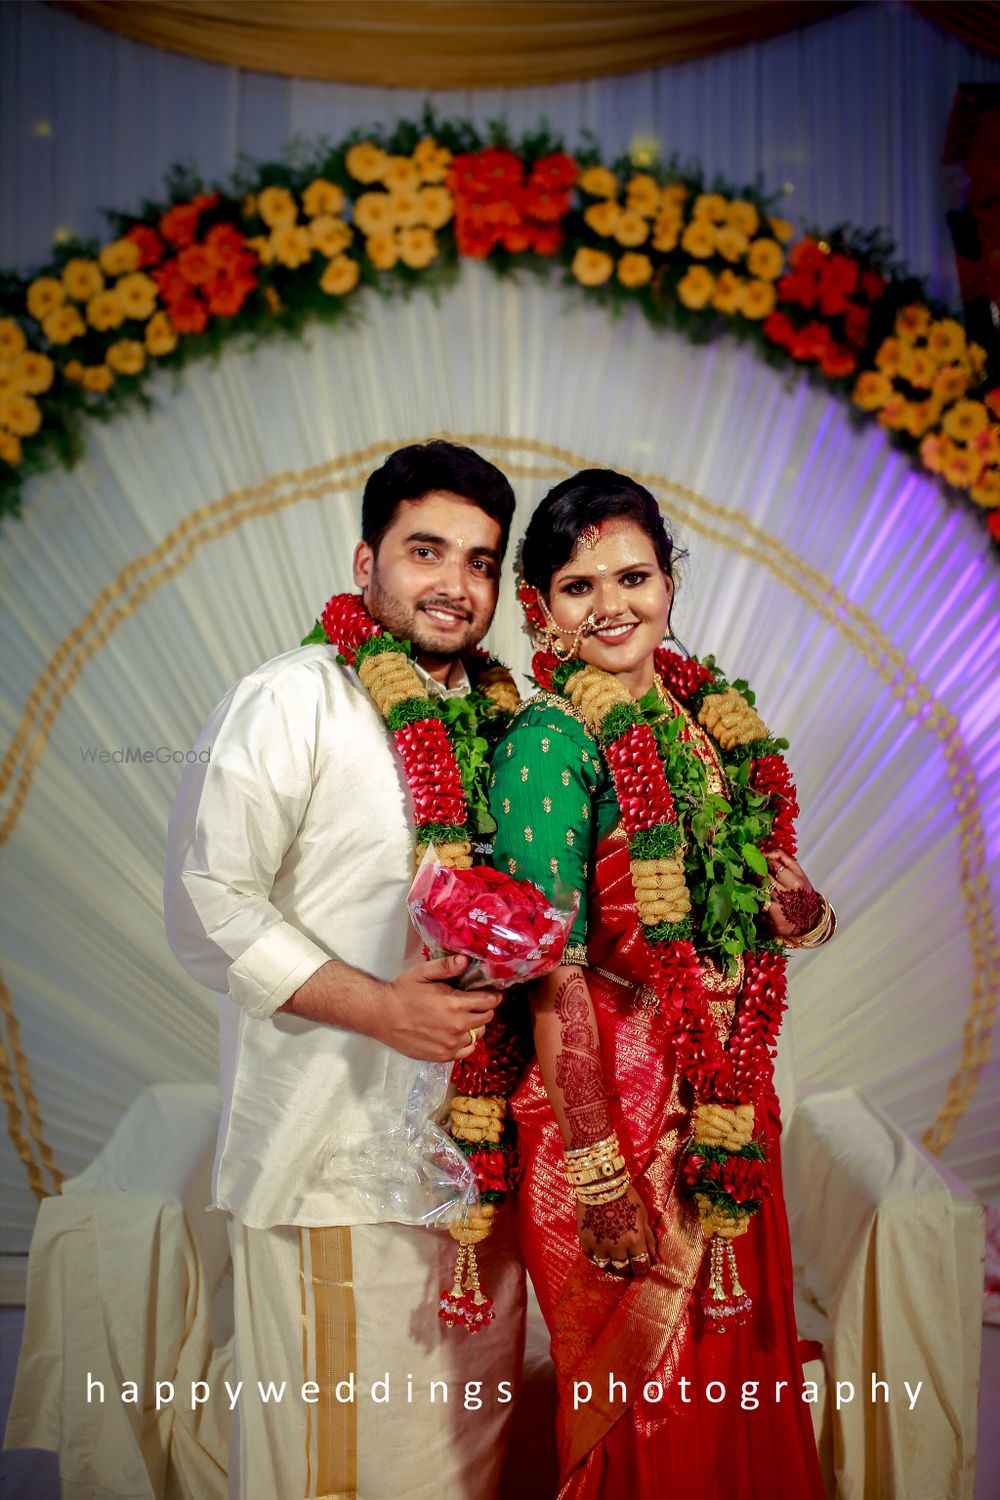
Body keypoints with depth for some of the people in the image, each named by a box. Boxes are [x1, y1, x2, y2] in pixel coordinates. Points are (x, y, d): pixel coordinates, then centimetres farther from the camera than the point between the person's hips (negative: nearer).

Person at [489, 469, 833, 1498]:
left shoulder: (715, 714, 5)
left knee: (737, 1363, 21)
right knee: (648, 1396, 10)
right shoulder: (551, 743, -16)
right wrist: (599, 1172, -19)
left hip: (730, 1095, 7)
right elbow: (552, 978, -19)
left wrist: (800, 913, -6)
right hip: (616, 1095, -6)